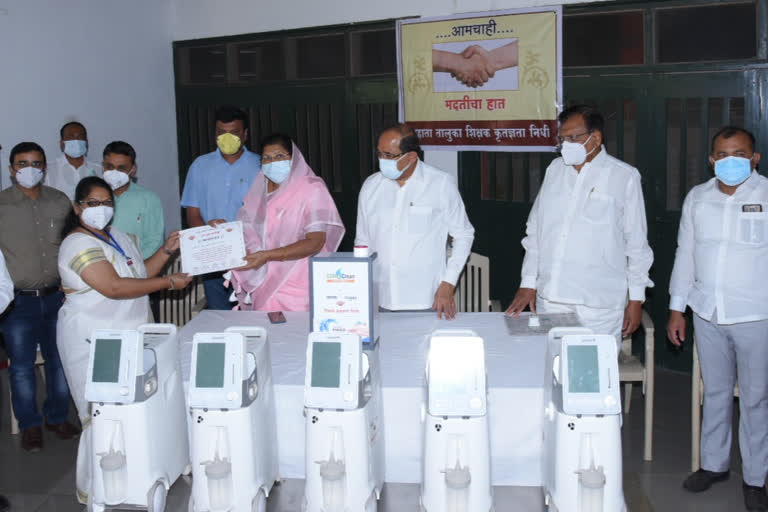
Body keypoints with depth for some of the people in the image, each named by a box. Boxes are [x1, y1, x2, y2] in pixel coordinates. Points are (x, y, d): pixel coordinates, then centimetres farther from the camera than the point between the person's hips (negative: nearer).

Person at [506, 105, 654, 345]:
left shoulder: (624, 177, -1)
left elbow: (637, 244, 2)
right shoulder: (555, 169, 10)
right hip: (549, 298, 4)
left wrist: (636, 300, 1)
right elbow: (535, 231, 14)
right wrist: (528, 284, 10)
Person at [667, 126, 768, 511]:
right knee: (714, 392, 15)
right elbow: (685, 254, 12)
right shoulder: (697, 198, 7)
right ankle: (714, 463, 31)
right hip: (707, 313, 4)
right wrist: (676, 308, 12)